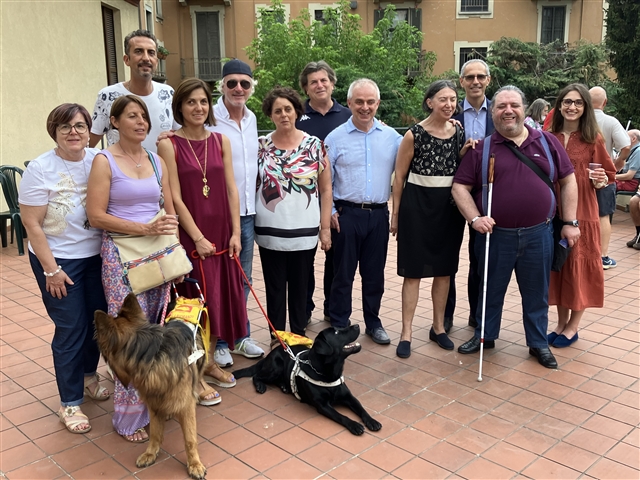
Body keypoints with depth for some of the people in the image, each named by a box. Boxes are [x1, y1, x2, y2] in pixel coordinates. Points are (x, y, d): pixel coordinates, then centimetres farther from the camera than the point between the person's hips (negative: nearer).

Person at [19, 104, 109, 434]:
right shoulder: (40, 169, -13)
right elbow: (32, 225, -11)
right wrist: (51, 270, -13)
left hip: (97, 256, 4)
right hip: (59, 260, -4)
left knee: (97, 321, 14)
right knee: (71, 329, 1)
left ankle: (88, 376, 40)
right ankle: (69, 403, 17)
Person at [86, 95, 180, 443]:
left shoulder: (157, 161, 11)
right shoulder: (104, 161, -4)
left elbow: (170, 212, 13)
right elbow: (96, 216, -11)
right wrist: (145, 228, -18)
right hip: (121, 255, -5)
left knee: (158, 331, 5)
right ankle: (129, 418, 10)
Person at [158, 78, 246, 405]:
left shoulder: (221, 141, 6)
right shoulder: (169, 144, -7)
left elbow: (231, 189, 5)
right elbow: (175, 197, -10)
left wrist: (235, 232, -2)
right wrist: (198, 237, -14)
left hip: (222, 234, 5)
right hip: (189, 236, -4)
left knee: (220, 299, 12)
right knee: (193, 303, 3)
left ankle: (209, 362, 30)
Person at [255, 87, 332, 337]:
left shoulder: (315, 145, -1)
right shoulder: (262, 145, 1)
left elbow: (326, 190, 1)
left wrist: (325, 228, -2)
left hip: (305, 231, 0)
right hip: (270, 231, 0)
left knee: (300, 287, 12)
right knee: (275, 288, 9)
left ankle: (299, 337, 27)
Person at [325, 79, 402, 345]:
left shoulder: (392, 137, 5)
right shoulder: (335, 138, -2)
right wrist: (329, 212, -3)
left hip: (379, 214, 2)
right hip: (346, 213, -2)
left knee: (375, 273, 13)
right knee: (343, 273, 7)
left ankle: (373, 323, 27)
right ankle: (339, 326, 20)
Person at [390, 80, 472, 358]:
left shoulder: (459, 134, 5)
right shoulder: (414, 134, -9)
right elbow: (399, 175, -4)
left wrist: (464, 154, -3)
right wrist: (396, 213, -3)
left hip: (450, 207, 5)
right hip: (417, 205, -4)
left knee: (444, 270, 12)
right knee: (414, 271, 0)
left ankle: (439, 327, 27)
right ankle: (406, 333, 8)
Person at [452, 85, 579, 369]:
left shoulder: (547, 142, 4)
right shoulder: (481, 149, 0)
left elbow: (567, 180, 7)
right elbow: (460, 187, -1)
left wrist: (570, 222, 3)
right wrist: (475, 218, -14)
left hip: (538, 234, 1)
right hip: (496, 235, -1)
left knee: (536, 293, 14)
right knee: (491, 290, 15)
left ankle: (538, 343, 31)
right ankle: (485, 336, 34)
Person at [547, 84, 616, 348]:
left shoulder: (593, 139, -2)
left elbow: (607, 176, 3)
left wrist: (601, 180, -18)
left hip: (582, 212, -2)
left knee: (579, 267, 3)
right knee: (557, 265, 10)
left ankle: (573, 327, 18)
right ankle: (561, 322, 24)